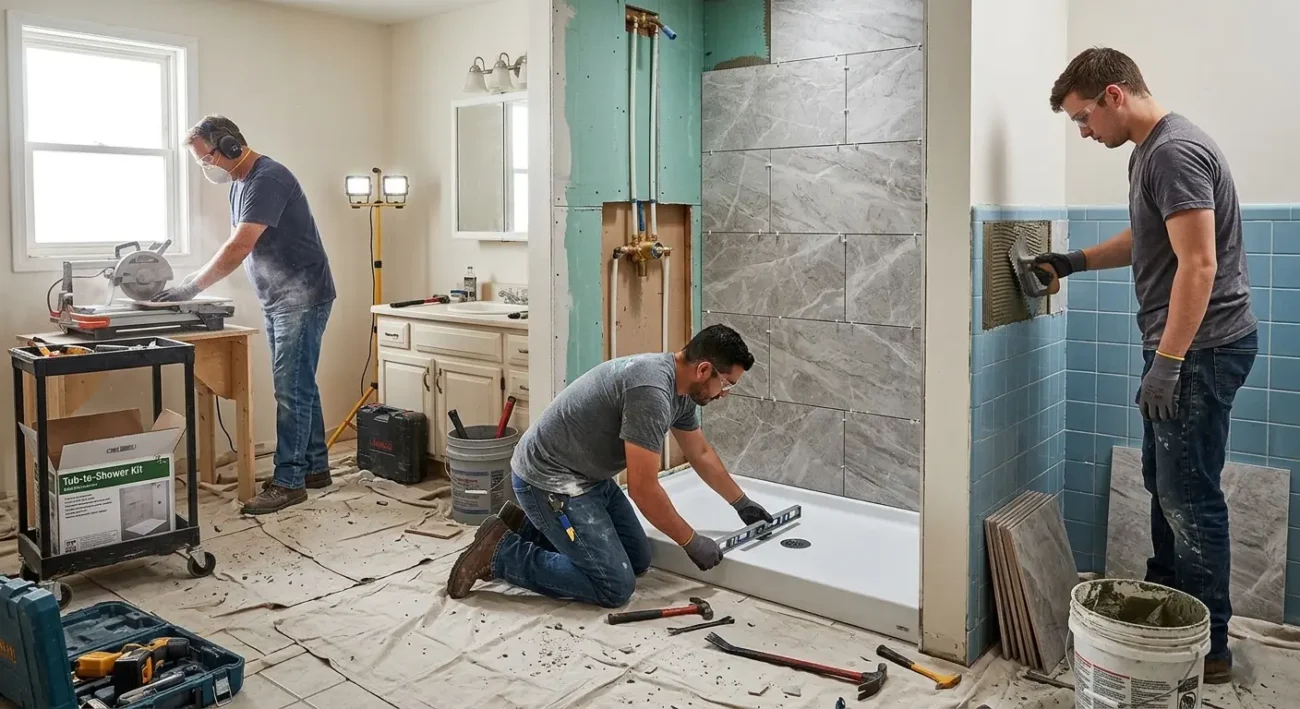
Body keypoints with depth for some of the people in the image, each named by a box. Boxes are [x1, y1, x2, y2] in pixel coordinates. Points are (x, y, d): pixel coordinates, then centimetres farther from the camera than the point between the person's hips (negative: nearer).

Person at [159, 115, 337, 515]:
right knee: (298, 386, 13)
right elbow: (239, 249, 12)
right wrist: (194, 283, 3)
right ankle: (315, 467, 22)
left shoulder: (268, 179, -19)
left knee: (291, 388, -8)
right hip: (276, 301, 10)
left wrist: (190, 288, -22)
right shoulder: (239, 183, 12)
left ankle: (289, 481, -2)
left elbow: (238, 248, -25)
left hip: (302, 298, -10)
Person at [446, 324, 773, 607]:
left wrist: (742, 503, 29)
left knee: (638, 561, 13)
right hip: (548, 479, -10)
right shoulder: (651, 390, -28)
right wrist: (692, 542, -13)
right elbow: (643, 489, -25)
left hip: (588, 476, 10)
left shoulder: (681, 387, 3)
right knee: (615, 586, -12)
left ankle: (528, 527, 18)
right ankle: (502, 552, -3)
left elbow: (701, 453, 21)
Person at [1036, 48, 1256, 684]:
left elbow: (1199, 263, -23)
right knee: (1164, 483, 16)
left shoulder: (1175, 152, -17)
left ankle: (1208, 648, 9)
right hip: (1179, 346, 10)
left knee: (1189, 497, -4)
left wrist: (1168, 360, -24)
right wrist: (1075, 261, 22)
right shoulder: (1150, 151, 14)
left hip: (1200, 349, -10)